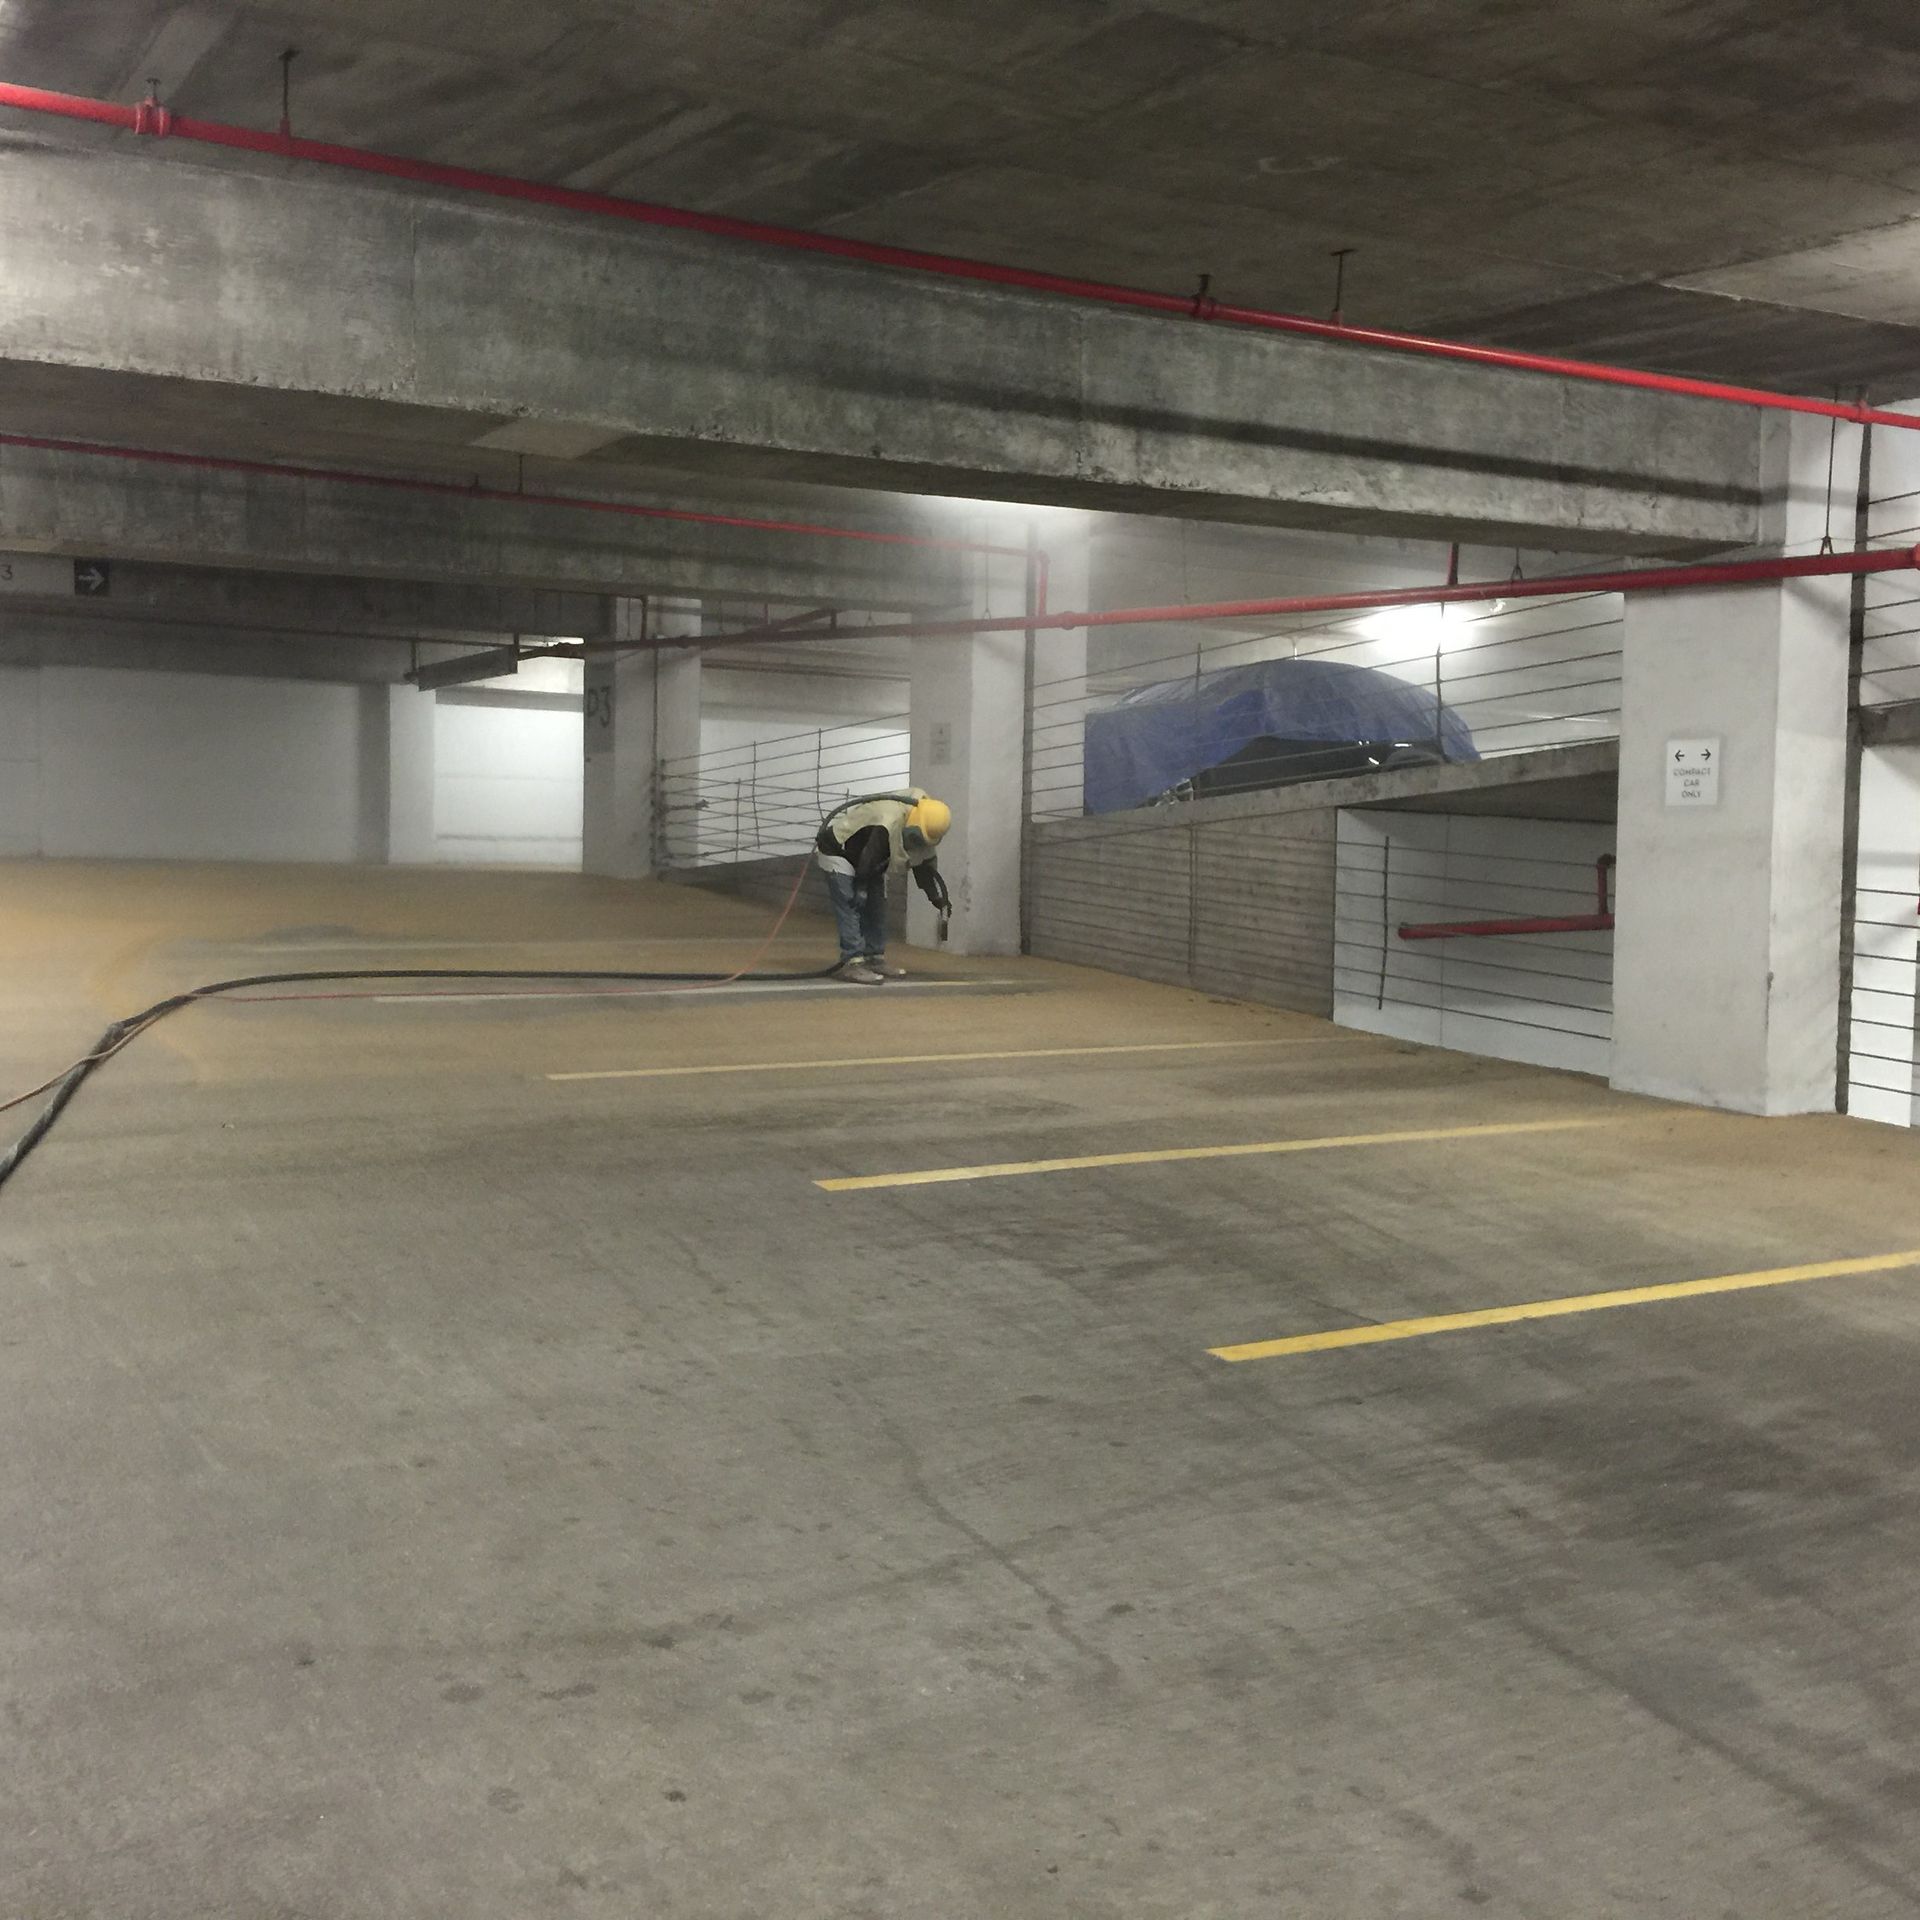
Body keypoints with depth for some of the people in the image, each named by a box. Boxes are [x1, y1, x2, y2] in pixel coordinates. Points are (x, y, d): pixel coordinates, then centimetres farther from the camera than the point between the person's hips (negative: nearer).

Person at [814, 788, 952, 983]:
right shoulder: (887, 825, -39)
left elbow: (925, 863, 0)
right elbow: (867, 862, -29)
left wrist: (939, 898, -3)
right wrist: (860, 890, -18)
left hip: (865, 856, 9)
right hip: (837, 850, -9)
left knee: (876, 908, 7)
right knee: (850, 907, -16)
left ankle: (875, 959, 13)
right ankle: (852, 963, -17)